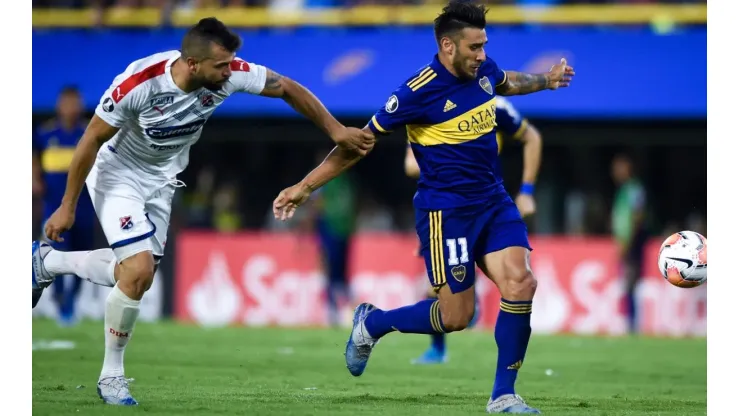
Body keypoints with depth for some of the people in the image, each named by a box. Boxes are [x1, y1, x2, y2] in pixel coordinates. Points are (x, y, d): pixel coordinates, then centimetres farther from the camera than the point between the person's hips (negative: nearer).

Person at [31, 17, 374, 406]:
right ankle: (111, 375, 1)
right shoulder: (138, 83, -34)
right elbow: (91, 141, -22)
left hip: (160, 181, 6)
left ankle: (46, 261, 37)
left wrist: (336, 130, -10)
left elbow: (288, 89, -8)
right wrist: (67, 206, -15)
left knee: (137, 275, 11)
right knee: (139, 271, -19)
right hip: (117, 175, -6)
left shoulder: (229, 74, -24)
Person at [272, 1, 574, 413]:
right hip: (446, 209, -6)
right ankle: (371, 323, 22)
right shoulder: (419, 92, -18)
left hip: (494, 201, 6)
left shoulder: (484, 71, 1)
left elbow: (507, 82, 31)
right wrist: (305, 186, -8)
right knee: (455, 316, -5)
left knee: (520, 283, -13)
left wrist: (546, 80, 19)